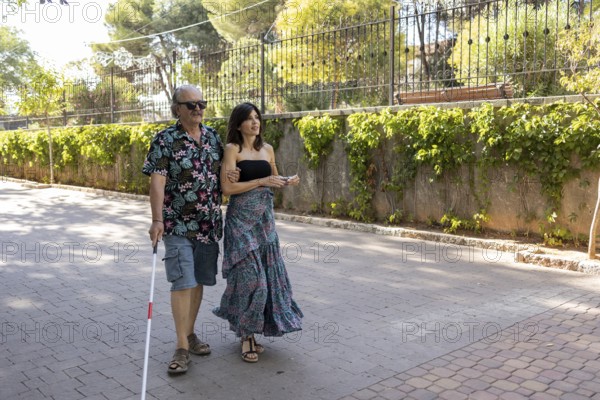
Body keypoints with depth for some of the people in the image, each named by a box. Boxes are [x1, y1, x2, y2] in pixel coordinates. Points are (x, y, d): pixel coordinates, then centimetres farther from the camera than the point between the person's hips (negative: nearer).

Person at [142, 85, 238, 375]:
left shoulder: (213, 136, 8)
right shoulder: (165, 140, -8)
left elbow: (222, 168, 21)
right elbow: (157, 181, -14)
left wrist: (231, 174, -3)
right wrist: (157, 220, -23)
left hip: (209, 224, 5)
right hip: (179, 225, -5)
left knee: (199, 281, 12)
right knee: (183, 282, -8)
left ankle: (189, 333, 27)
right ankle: (182, 347, 1)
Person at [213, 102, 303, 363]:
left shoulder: (267, 149, 11)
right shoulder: (233, 149, -6)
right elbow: (227, 187, -15)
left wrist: (287, 182, -1)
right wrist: (262, 181, -17)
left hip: (265, 217, 6)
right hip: (241, 217, -6)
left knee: (266, 273, 8)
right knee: (250, 274, -8)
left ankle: (250, 330, 25)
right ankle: (246, 335, 8)